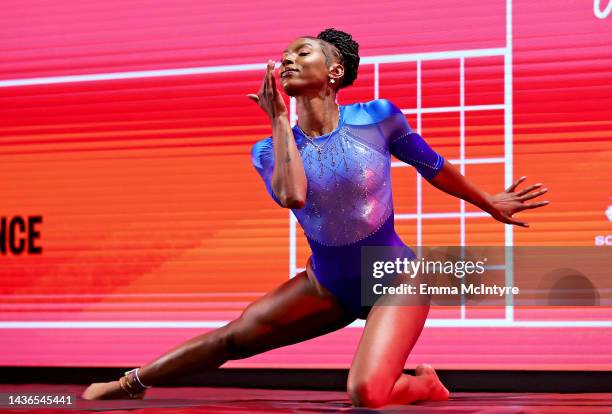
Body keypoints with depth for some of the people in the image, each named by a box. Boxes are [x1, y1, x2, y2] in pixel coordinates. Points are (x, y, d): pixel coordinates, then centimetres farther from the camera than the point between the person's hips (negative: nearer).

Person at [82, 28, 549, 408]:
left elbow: (435, 167, 4)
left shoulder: (377, 117, -12)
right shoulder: (273, 148, -7)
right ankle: (132, 383, 22)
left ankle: (425, 384, 5)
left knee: (366, 394, -27)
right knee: (234, 337, 3)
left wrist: (491, 204, 15)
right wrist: (279, 119, -19)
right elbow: (292, 195, -30)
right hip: (328, 286, 4)